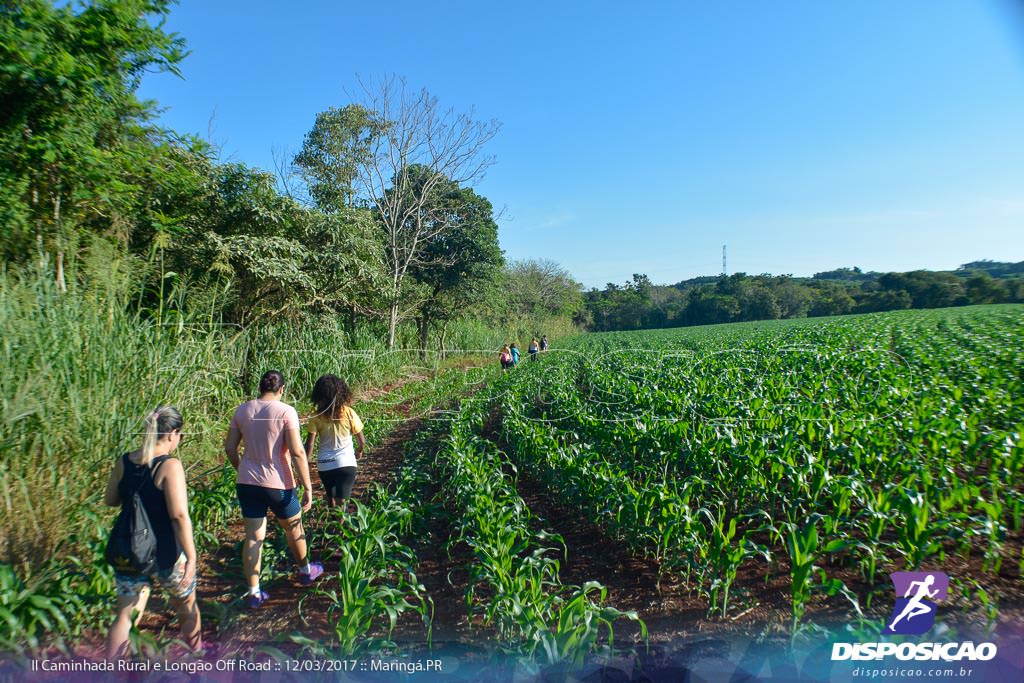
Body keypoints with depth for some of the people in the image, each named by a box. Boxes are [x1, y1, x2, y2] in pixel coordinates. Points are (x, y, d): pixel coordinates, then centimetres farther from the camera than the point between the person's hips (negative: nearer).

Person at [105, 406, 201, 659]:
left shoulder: (124, 462, -3)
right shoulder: (170, 466, -21)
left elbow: (109, 500, 12)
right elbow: (179, 515, -26)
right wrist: (191, 557, -23)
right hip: (166, 556, -4)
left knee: (125, 617, 13)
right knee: (187, 605, 21)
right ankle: (197, 651, 42)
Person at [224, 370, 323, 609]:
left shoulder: (242, 410, 1)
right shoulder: (286, 411, -14)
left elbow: (230, 448, 7)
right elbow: (297, 452, -18)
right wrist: (308, 488, -13)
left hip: (247, 482, 4)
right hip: (278, 484, -4)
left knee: (253, 537, 11)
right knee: (293, 528, 20)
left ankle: (254, 593, 17)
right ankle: (305, 571, 40)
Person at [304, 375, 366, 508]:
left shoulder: (317, 417, -8)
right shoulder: (349, 413, -8)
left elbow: (309, 444, -9)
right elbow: (362, 442, -2)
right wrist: (359, 451, 20)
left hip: (324, 464, 2)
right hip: (345, 463, -2)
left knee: (331, 500, 24)